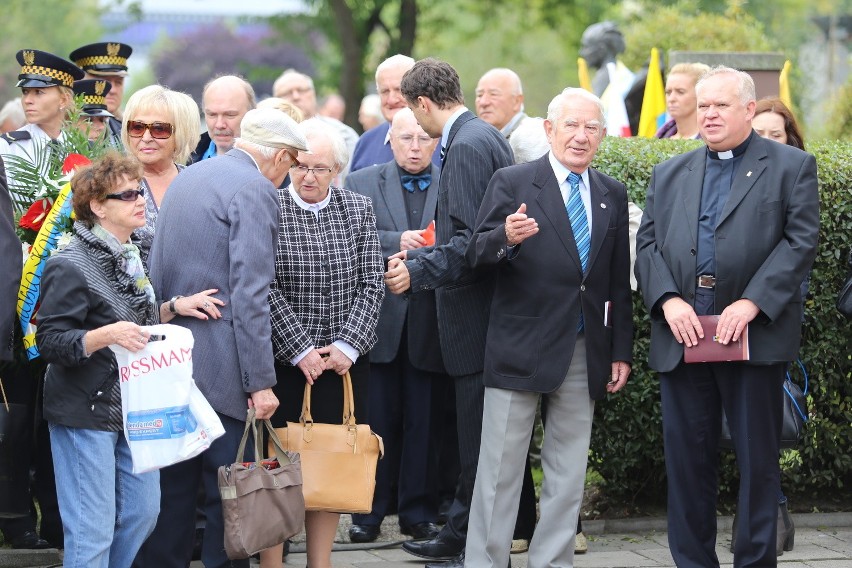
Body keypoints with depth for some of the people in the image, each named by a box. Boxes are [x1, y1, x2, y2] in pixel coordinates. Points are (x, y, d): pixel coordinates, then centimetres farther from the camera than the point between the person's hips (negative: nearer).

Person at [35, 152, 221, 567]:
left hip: (134, 409, 9)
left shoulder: (129, 257, 11)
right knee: (93, 532, -6)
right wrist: (106, 335, -32)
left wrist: (173, 309, 6)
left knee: (142, 513, 13)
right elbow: (50, 342, -19)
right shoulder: (71, 266, -16)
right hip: (85, 414, -9)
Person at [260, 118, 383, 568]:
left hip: (345, 362, 3)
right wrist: (301, 350, -13)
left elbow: (370, 285, 3)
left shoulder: (359, 210, 6)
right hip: (285, 359, -3)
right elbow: (266, 290, -8)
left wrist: (346, 346, -9)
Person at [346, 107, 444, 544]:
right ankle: (369, 512, 12)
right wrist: (397, 242, -18)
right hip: (379, 322, 0)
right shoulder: (361, 184, 7)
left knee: (424, 422, 5)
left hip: (430, 324, 0)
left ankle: (418, 513, 13)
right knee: (377, 419, 5)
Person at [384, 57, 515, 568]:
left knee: (479, 440, -2)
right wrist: (423, 254, 22)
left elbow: (472, 242, -24)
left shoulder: (467, 147, -17)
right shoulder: (485, 135, 13)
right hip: (484, 314, 10)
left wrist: (417, 272, -21)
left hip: (476, 312, -10)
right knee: (476, 435, 16)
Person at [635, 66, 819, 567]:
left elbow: (802, 240, -5)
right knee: (687, 457, 6)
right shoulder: (669, 174, 17)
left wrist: (752, 303, -16)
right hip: (683, 335, 4)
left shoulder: (792, 166, 5)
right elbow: (647, 244, 11)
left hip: (754, 334, -4)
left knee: (758, 459, 1)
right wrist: (668, 300, -8)